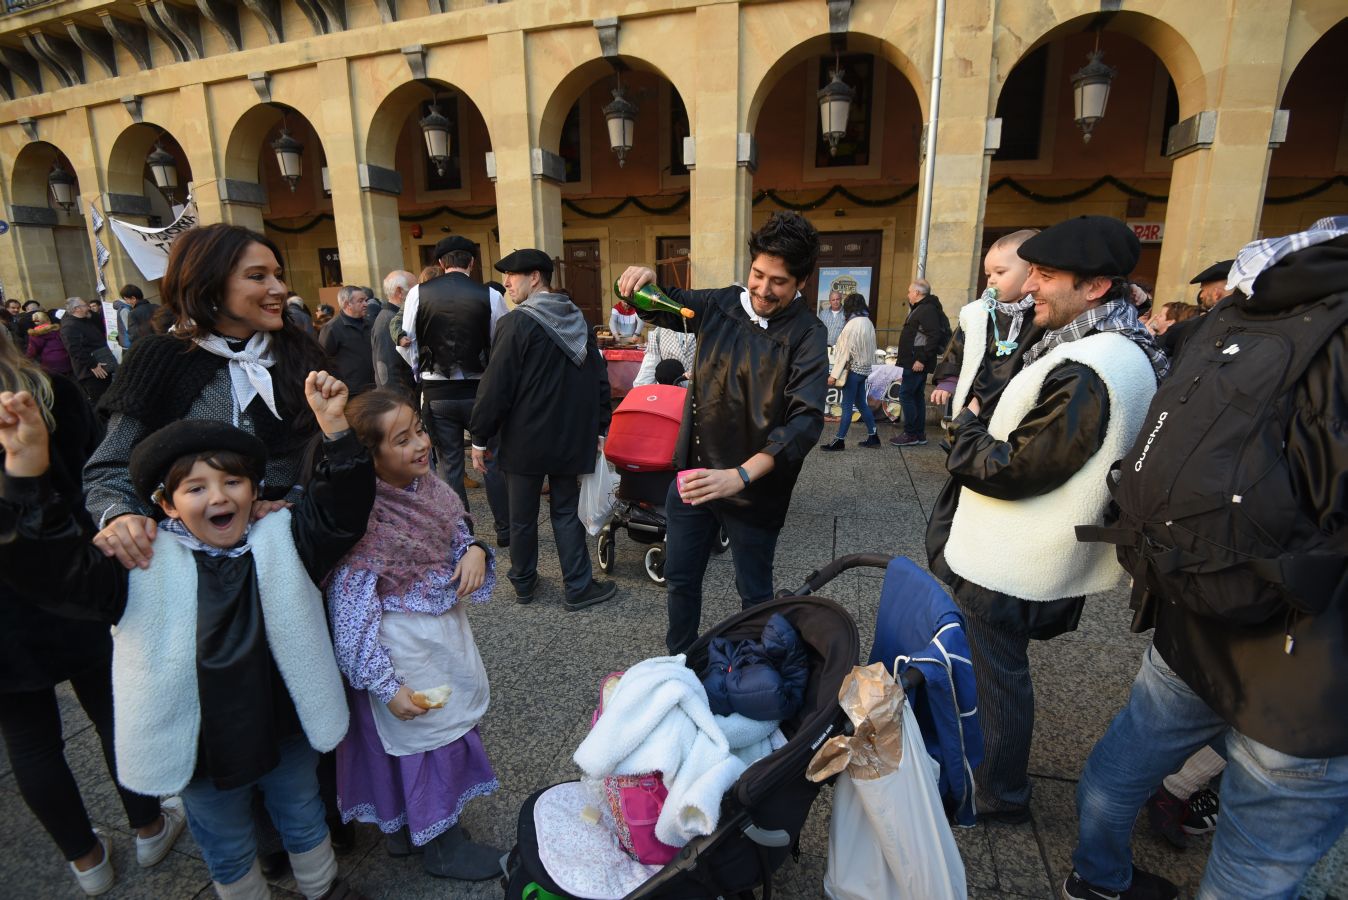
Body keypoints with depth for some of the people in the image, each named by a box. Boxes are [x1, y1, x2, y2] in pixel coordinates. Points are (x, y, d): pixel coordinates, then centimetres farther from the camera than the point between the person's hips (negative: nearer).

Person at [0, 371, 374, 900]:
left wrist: (335, 429, -33)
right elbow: (52, 570, -24)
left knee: (304, 821, 27)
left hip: (287, 733, 2)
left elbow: (343, 509, -19)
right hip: (203, 753, -1)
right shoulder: (143, 567, -15)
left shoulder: (282, 540, -10)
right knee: (228, 853, 24)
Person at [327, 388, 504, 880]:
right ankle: (440, 844, 40)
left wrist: (475, 550, -14)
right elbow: (351, 613, -21)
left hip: (447, 630, 7)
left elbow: (457, 539, 10)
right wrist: (385, 685, -18)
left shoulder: (429, 487, -6)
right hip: (403, 650, -7)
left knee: (453, 722, 23)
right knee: (424, 734, 13)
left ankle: (404, 826, 50)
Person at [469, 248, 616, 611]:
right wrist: (599, 428, 14)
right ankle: (578, 587, 16)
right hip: (570, 438, 5)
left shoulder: (516, 323, -14)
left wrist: (480, 438, -5)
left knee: (523, 517, 12)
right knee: (566, 512, 13)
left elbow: (495, 387, -15)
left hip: (524, 440, -4)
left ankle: (524, 584, 27)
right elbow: (599, 378, 8)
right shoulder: (577, 319, 5)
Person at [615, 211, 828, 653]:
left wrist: (741, 476, -36)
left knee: (754, 592, 15)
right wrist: (645, 283, -11)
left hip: (755, 486, -4)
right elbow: (664, 307, 14)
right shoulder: (722, 304, -1)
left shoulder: (807, 335, -14)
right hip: (694, 472, 5)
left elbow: (806, 419, -25)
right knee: (680, 579, 19)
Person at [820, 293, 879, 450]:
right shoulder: (868, 322, 8)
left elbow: (845, 351, -18)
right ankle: (873, 437, 21)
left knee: (847, 406, -3)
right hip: (864, 368, 8)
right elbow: (870, 348, 9)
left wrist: (834, 374, -15)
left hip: (853, 369, -8)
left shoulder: (853, 324, -16)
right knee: (861, 403, 15)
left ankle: (839, 440, 2)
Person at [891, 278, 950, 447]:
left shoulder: (928, 309, -15)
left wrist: (922, 359, -26)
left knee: (906, 395, -8)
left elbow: (934, 336, -24)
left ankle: (911, 435, -3)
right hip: (914, 361, 11)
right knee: (917, 396, 12)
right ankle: (919, 434, 18)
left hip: (918, 362, -11)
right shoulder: (920, 308, 18)